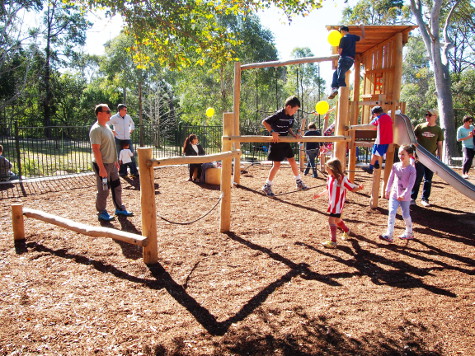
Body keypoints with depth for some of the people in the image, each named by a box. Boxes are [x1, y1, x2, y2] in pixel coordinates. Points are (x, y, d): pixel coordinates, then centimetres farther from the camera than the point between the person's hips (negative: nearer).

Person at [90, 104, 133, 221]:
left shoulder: (107, 127, 12)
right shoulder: (96, 129, -17)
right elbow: (96, 149, -22)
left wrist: (115, 161, 20)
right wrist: (102, 168, -25)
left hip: (111, 164, 9)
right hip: (102, 164, -9)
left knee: (117, 187, 16)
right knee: (103, 190, 1)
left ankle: (120, 209, 29)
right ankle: (101, 213, 16)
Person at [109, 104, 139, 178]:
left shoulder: (128, 117, 6)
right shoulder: (114, 118, -7)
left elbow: (132, 123, 27)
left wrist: (131, 131, 15)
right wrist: (112, 131, -7)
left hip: (127, 139, 3)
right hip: (119, 140, -3)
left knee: (132, 155, -2)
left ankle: (134, 172, 5)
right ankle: (123, 172, 14)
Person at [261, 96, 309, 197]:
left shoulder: (290, 117, 4)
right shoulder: (278, 115, -19)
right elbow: (264, 122, -20)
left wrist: (294, 134, 0)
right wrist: (272, 132, -28)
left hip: (285, 143, 8)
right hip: (276, 143, -8)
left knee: (292, 161, 9)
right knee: (276, 165, -6)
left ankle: (299, 182, 23)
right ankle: (267, 186, 5)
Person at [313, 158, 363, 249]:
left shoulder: (342, 179, -17)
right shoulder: (329, 178, 4)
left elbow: (352, 188, -14)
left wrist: (359, 187, -33)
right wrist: (320, 194, 23)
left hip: (338, 204, -8)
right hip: (332, 203, 8)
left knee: (331, 219, -14)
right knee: (337, 220, 22)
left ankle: (333, 242, -9)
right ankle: (346, 230, 51)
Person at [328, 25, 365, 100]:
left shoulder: (343, 38, -6)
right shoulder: (353, 37, 15)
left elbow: (340, 51, -8)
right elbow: (362, 37, 34)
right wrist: (362, 29, 43)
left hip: (344, 59, -8)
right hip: (351, 60, 8)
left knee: (340, 78, -9)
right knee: (335, 73, 16)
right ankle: (334, 89, 1)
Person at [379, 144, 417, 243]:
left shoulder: (411, 169, -11)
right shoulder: (395, 166, 2)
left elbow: (411, 184, -16)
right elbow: (391, 179, 12)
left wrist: (404, 195, -24)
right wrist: (387, 190, 12)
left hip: (405, 197, -3)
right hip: (394, 194, 3)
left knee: (406, 215, 9)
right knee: (391, 213, -9)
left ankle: (409, 233, 31)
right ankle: (389, 235, -12)